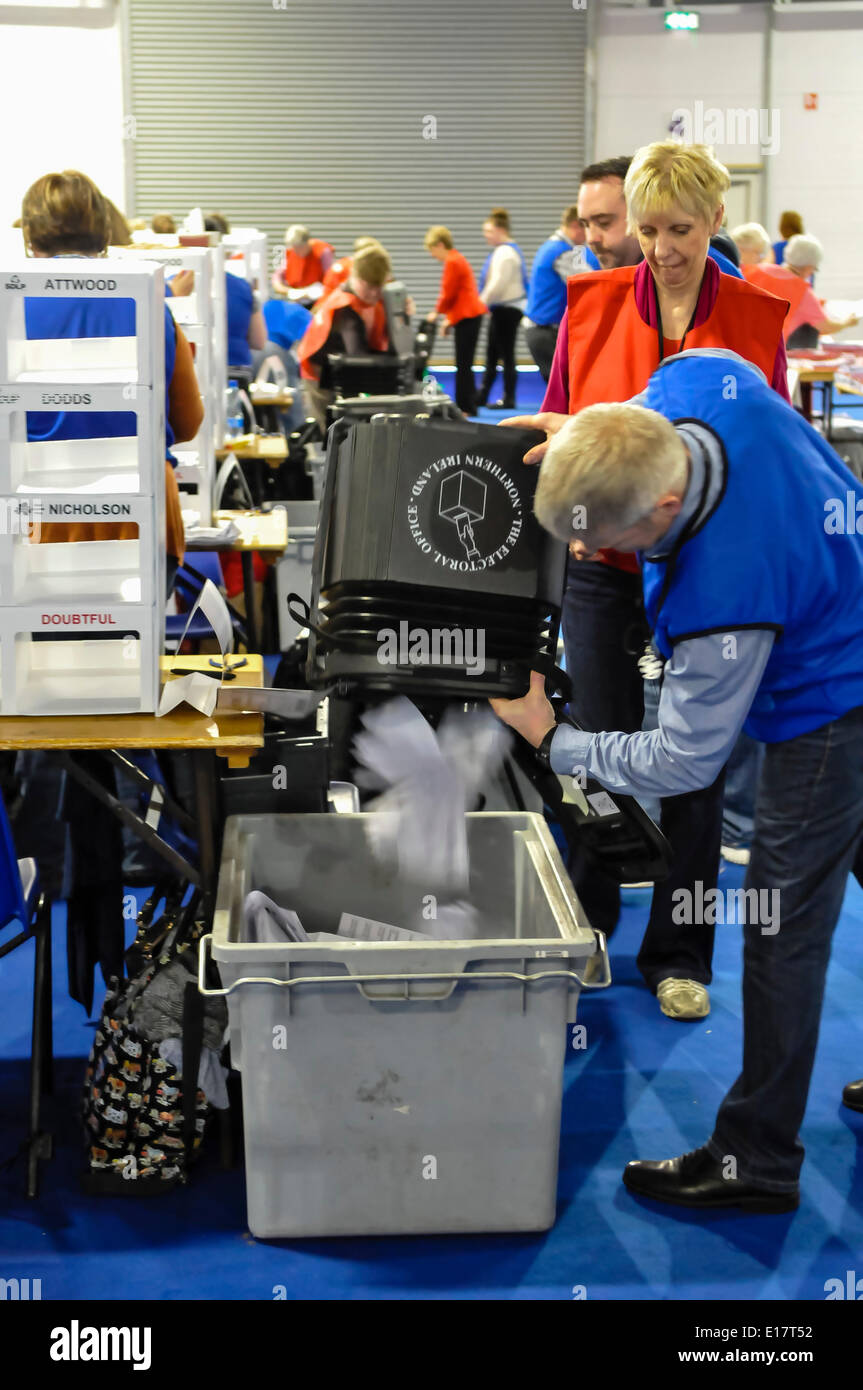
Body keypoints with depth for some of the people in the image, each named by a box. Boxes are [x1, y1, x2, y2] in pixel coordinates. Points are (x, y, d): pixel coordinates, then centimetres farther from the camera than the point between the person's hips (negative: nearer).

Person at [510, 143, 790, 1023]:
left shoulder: (758, 318, -2)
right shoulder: (589, 304, 0)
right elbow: (556, 423, 7)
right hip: (606, 563, 1)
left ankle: (679, 954, 23)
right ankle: (584, 928, 29)